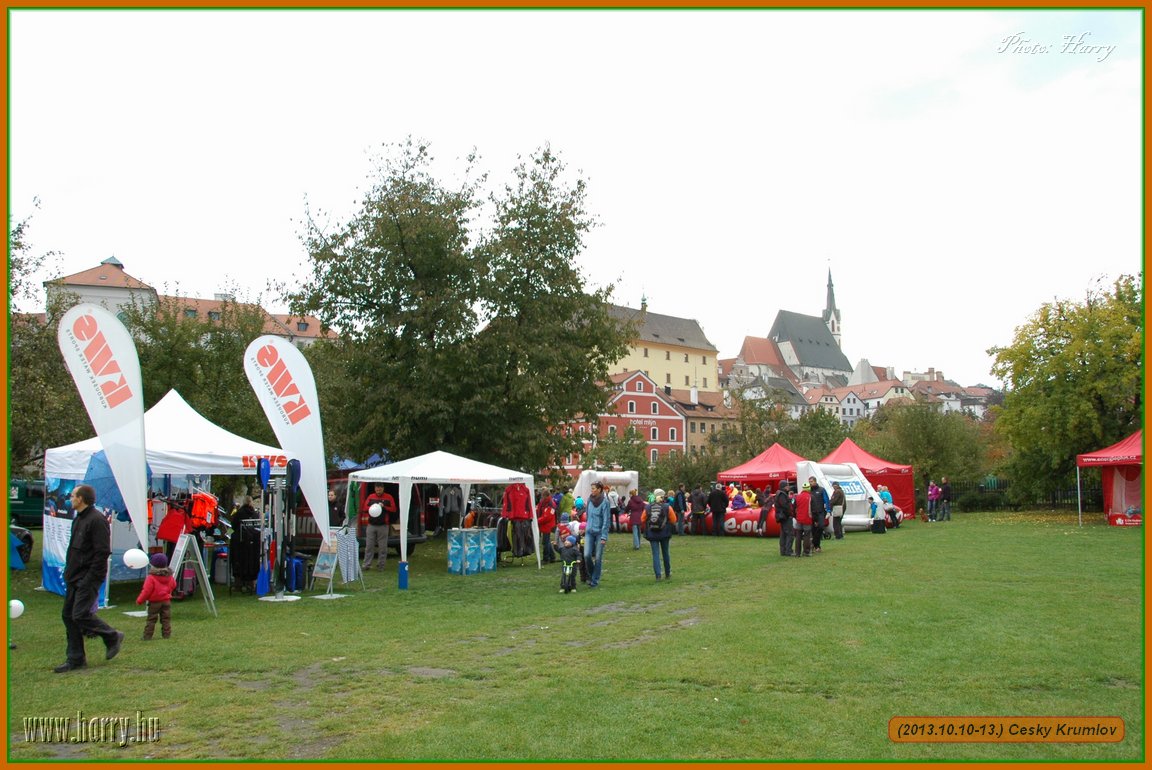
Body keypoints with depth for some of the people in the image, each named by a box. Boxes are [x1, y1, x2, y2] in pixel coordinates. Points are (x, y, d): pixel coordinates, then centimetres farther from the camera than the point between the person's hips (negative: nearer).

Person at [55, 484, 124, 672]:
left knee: (81, 615, -13)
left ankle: (113, 637, 8)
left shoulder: (97, 520, -16)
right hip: (74, 578, 10)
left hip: (88, 579, -10)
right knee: (68, 615, 8)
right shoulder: (78, 519, 16)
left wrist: (90, 579, -21)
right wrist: (68, 572, 14)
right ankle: (76, 659, 14)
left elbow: (103, 552, -21)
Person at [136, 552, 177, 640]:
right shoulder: (169, 577, 1)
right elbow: (173, 586, 14)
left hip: (154, 602, -4)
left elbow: (146, 591, -16)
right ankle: (166, 635, 9)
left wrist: (139, 600, -4)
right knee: (166, 619, 9)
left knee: (151, 620, 3)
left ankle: (147, 636, 5)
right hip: (166, 601, 4)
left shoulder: (151, 578, -17)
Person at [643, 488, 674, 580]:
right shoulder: (667, 507, -7)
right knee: (665, 553, 15)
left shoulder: (648, 507, -3)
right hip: (664, 534, 0)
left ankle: (658, 575, -8)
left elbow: (643, 519, 3)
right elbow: (673, 520, -4)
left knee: (655, 554, 2)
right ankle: (667, 574, 25)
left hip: (652, 534, 0)